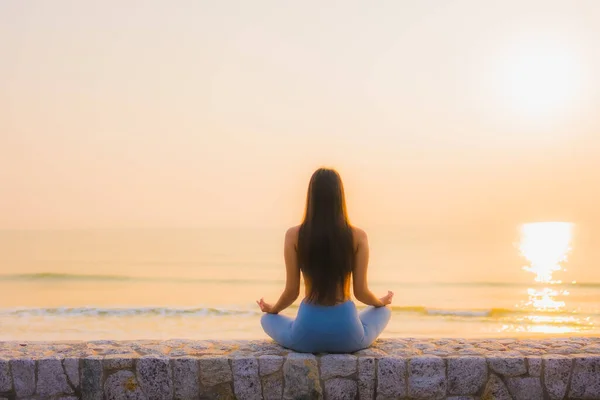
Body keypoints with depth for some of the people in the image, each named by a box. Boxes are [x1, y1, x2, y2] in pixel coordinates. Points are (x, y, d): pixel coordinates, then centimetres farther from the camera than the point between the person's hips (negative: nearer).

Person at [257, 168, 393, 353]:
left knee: (267, 319, 33)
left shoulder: (294, 235, -8)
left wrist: (271, 309, 20)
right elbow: (361, 292, -2)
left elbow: (292, 291, -2)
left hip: (307, 334, 0)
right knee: (383, 310, 33)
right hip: (346, 333, 0)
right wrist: (382, 301, 22)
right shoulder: (358, 236, -8)